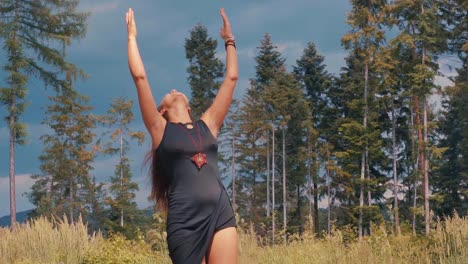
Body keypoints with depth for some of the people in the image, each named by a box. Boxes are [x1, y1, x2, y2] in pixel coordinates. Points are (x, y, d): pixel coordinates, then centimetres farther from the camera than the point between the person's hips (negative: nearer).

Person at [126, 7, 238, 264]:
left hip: (221, 213, 3)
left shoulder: (207, 126, 20)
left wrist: (229, 40, 34)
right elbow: (139, 76, 8)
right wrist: (131, 36, 18)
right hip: (186, 219, -3)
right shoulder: (160, 130, 11)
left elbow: (231, 77, 25)